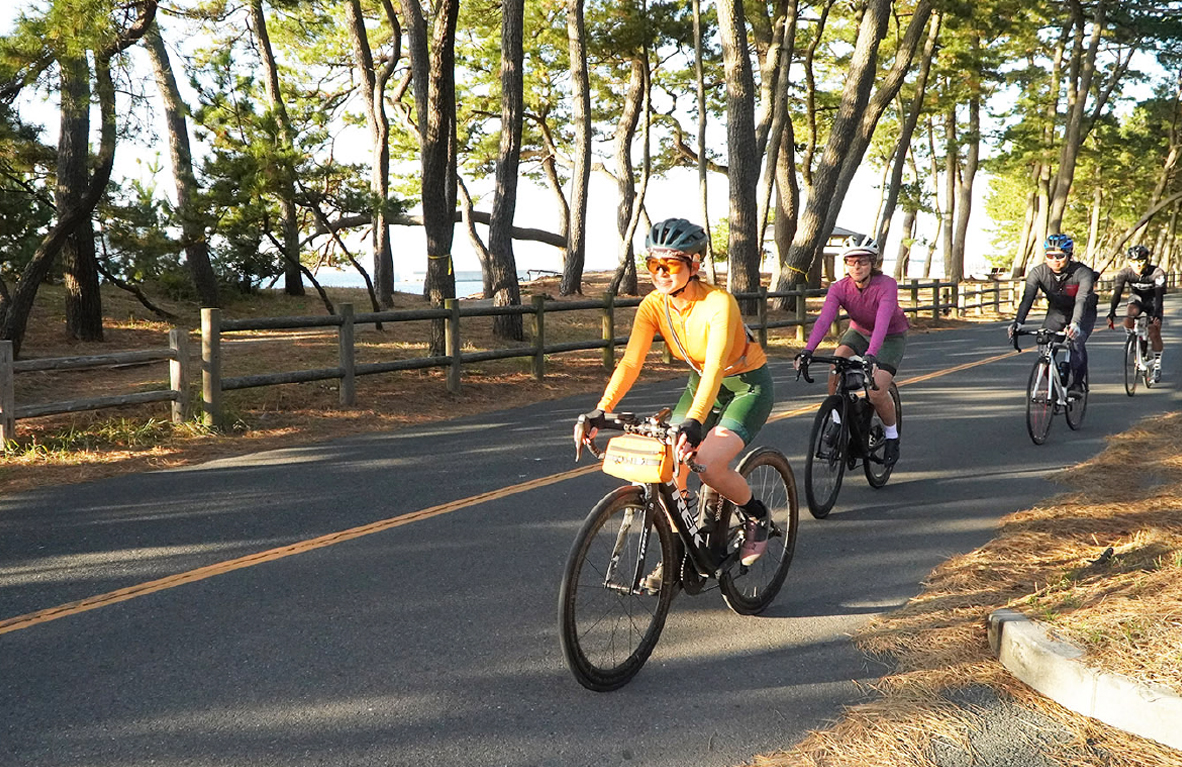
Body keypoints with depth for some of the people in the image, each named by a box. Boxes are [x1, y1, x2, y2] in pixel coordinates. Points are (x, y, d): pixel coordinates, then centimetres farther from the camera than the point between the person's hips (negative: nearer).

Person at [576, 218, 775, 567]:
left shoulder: (718, 302, -30)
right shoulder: (653, 305, -13)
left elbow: (715, 366, -41)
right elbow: (630, 362, -21)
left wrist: (694, 422, -55)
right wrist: (600, 411, -34)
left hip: (748, 385, -6)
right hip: (702, 383, 6)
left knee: (708, 465, -24)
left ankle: (756, 514, 7)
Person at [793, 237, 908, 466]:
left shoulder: (886, 285, -30)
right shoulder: (839, 288, -21)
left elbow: (882, 323, -44)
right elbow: (824, 320, -35)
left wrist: (870, 355, -59)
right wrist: (807, 351, -51)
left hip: (891, 337, -3)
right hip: (859, 332, 3)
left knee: (877, 393, -19)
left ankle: (892, 436, 10)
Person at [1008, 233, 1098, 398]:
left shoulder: (1083, 273, -30)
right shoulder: (1038, 272, -21)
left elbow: (1081, 300, -43)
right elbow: (1027, 298, -32)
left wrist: (1075, 323, -61)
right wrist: (1018, 322, -49)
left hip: (1083, 313, -3)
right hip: (1056, 312, 3)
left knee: (1076, 342, -27)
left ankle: (1078, 384, -11)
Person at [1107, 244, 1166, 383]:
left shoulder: (1157, 272, -28)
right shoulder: (1124, 273, -23)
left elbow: (1159, 295, -35)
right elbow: (1117, 293, -30)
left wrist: (1156, 314, -48)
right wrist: (1111, 313, -42)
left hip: (1153, 300, -2)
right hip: (1136, 298, 2)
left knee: (1154, 332, -13)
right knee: (1130, 314, -32)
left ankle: (1157, 365, 1)